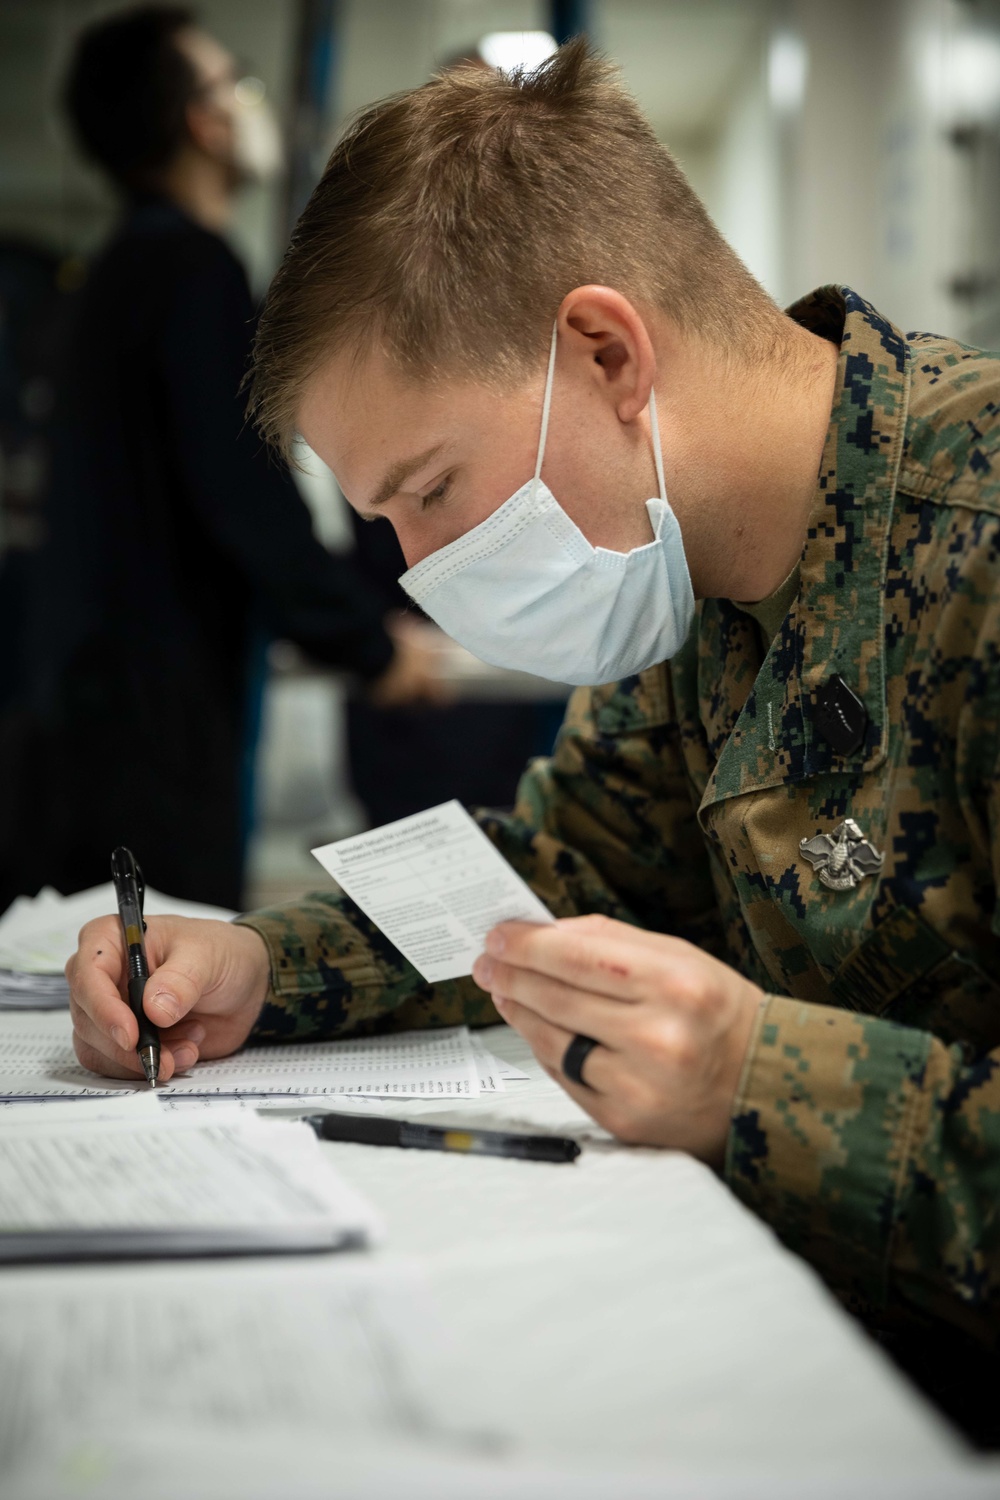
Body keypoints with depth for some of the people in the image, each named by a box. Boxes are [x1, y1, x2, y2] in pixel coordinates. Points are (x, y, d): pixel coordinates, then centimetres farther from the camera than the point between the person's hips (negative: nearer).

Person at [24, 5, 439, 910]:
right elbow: (243, 493, -19)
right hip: (160, 691, -10)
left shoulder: (133, 265, 18)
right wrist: (370, 644, -9)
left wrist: (354, 624, 21)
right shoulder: (193, 266, -13)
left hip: (100, 669, 10)